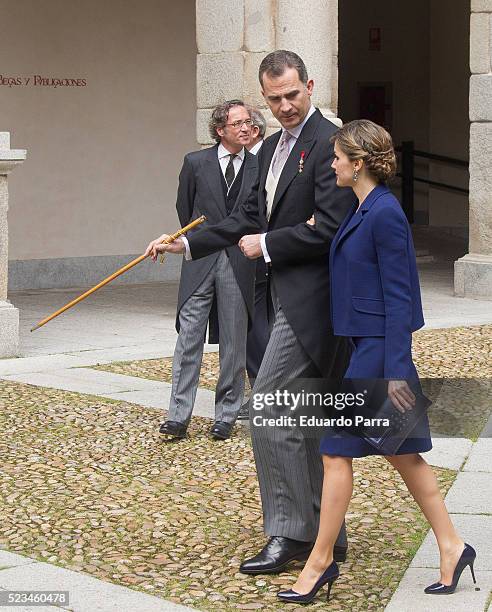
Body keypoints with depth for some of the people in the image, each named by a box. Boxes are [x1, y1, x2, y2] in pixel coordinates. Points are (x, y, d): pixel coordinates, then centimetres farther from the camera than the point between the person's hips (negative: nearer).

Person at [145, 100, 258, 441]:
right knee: (189, 339, -3)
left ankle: (226, 415, 15)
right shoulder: (196, 163, 3)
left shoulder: (260, 167, 3)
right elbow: (184, 208, 13)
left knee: (234, 344, 5)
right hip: (200, 262, 0)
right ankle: (179, 417, -1)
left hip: (240, 264, 0)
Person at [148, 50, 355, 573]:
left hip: (309, 298, -10)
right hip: (288, 296, 10)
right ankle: (325, 534, 22)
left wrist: (265, 245, -10)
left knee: (268, 410, -10)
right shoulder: (272, 148, 16)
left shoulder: (327, 143, -13)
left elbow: (330, 228, -20)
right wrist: (185, 243, 12)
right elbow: (249, 216, 20)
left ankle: (289, 533, -2)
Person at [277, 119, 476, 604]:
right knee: (401, 453, 13)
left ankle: (320, 562, 7)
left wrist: (396, 371, -20)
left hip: (378, 350, -10)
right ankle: (451, 548, 20)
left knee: (337, 451, -3)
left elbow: (398, 297, -19)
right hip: (365, 345, 10)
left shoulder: (384, 214, -17)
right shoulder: (362, 211, 11)